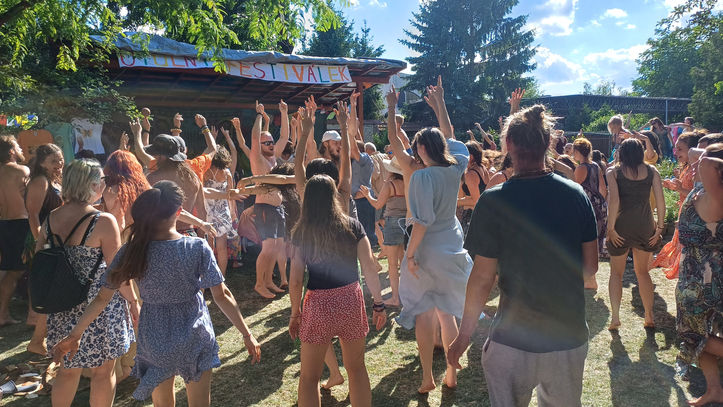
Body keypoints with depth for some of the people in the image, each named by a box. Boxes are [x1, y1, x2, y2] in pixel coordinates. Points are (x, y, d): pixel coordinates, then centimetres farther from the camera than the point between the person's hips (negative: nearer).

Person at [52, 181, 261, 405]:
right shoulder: (198, 248, -18)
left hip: (154, 342, 3)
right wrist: (247, 335, -7)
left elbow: (102, 298, -6)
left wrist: (74, 335, 7)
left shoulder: (132, 250, -12)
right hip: (194, 337, -2)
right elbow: (222, 296, -16)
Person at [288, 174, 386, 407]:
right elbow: (369, 268, -5)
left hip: (318, 304, -2)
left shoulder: (301, 233, -5)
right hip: (351, 300, 2)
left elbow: (295, 280, -6)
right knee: (356, 368, 20)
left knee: (309, 377, 14)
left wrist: (295, 313, 6)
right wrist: (378, 304, 3)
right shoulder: (352, 226, -2)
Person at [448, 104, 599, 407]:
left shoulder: (494, 201, -17)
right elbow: (590, 266, 3)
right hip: (570, 336, 4)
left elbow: (482, 279, -14)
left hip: (514, 340, -4)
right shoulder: (577, 195, -5)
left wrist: (464, 335, -2)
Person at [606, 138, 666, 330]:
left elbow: (614, 200, -15)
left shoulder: (613, 171, -2)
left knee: (616, 272, 12)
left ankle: (615, 317, 3)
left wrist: (610, 228, -11)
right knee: (642, 271, 19)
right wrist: (660, 227, 5)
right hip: (645, 226, 3)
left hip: (622, 226, -2)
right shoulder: (651, 171, 5)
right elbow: (660, 201, -2)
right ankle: (649, 317, 21)